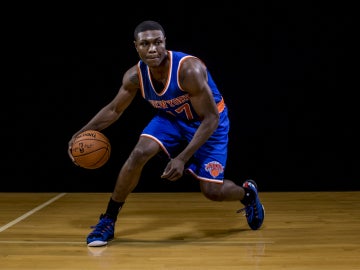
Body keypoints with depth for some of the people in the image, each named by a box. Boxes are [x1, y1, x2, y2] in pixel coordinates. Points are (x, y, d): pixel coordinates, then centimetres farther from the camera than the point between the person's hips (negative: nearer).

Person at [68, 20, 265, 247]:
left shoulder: (189, 69, -36)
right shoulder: (135, 75, -20)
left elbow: (210, 118, -31)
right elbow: (114, 110, -2)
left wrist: (182, 158, -35)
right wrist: (81, 133, -12)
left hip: (209, 122, -4)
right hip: (171, 118, 4)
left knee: (212, 191, -8)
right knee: (139, 153, -21)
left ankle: (248, 193, 29)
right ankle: (108, 221, -6)